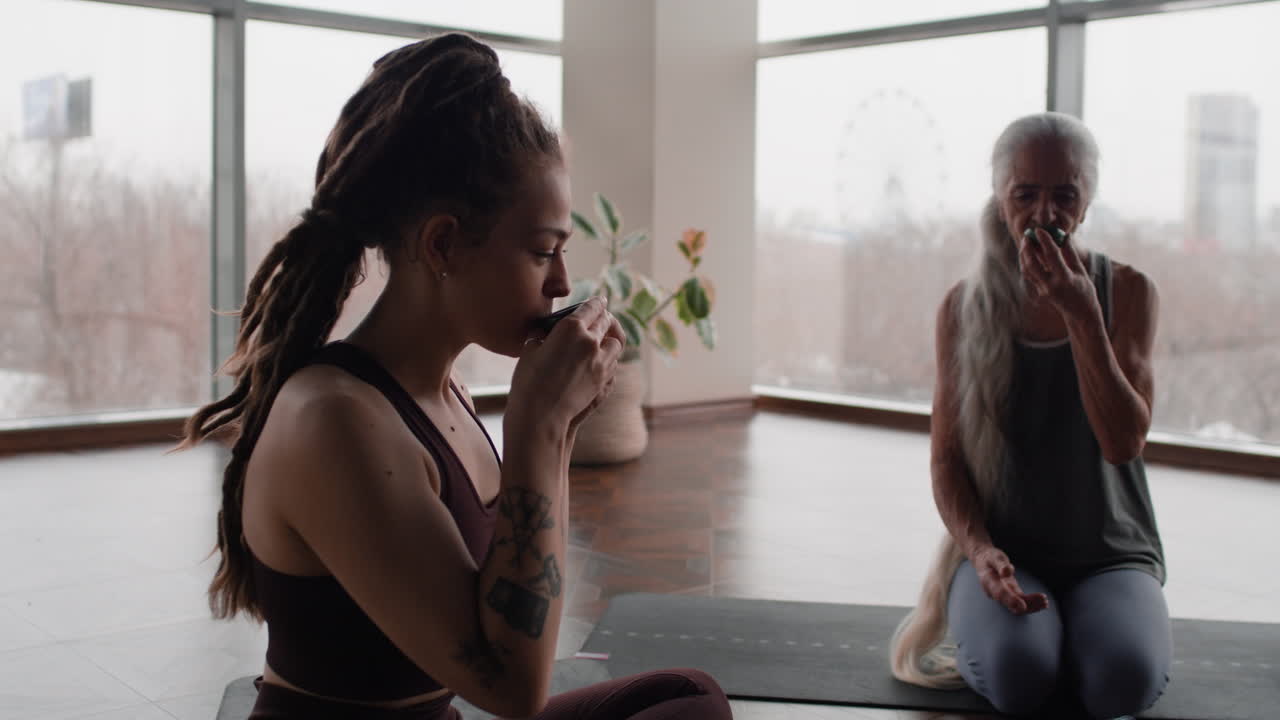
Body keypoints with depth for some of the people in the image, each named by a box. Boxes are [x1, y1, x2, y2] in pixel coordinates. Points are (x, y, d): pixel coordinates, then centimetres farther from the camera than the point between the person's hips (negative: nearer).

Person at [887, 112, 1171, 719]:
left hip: (1111, 550, 0)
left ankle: (1072, 632, 5)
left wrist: (1081, 313, -22)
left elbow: (1124, 442, -13)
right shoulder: (965, 306, -1)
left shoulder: (1126, 291, -2)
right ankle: (1000, 624, 6)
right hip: (1002, 548, 0)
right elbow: (946, 458, 0)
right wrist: (980, 552, -18)